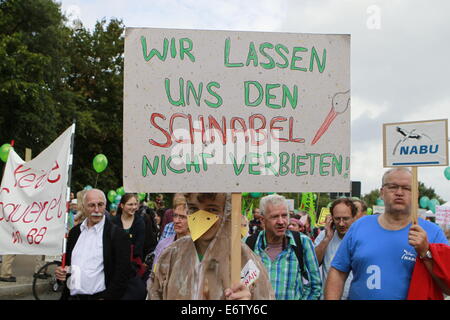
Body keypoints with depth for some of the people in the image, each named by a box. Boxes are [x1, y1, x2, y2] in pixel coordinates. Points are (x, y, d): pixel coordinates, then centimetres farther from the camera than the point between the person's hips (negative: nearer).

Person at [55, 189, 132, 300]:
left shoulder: (118, 234, -10)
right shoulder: (74, 231, 7)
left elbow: (122, 275, -13)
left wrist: (106, 298, -18)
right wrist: (62, 271, -1)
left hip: (98, 297, -4)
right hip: (71, 296, 5)